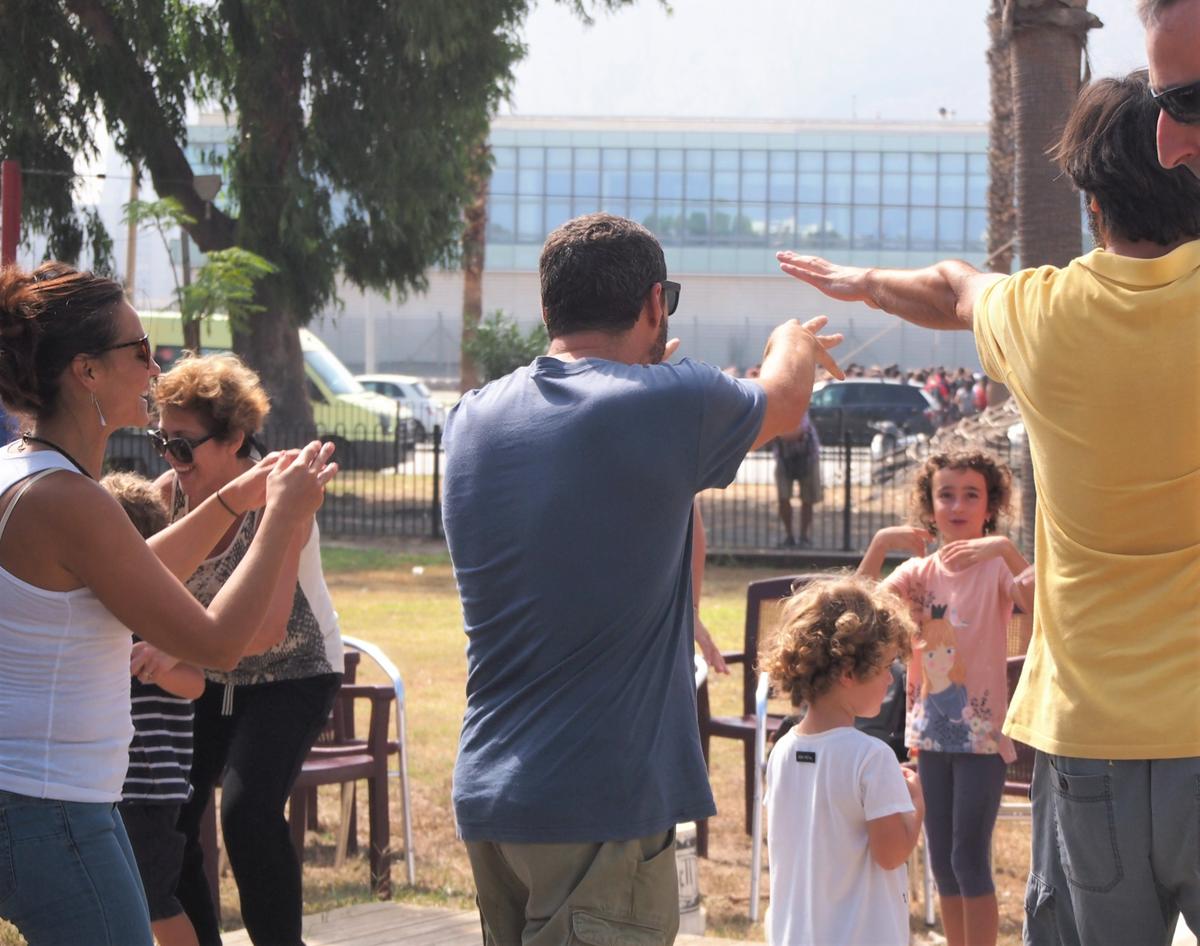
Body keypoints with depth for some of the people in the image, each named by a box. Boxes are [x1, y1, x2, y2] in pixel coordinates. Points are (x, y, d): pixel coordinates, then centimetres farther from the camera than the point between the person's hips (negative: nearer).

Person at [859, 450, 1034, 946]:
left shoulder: (996, 567, -7)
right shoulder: (918, 571, 5)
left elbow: (1041, 602, -27)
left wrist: (1006, 549, -38)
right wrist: (879, 544, -19)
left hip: (982, 733, -5)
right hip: (931, 731, 5)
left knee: (969, 858, -6)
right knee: (941, 860, 11)